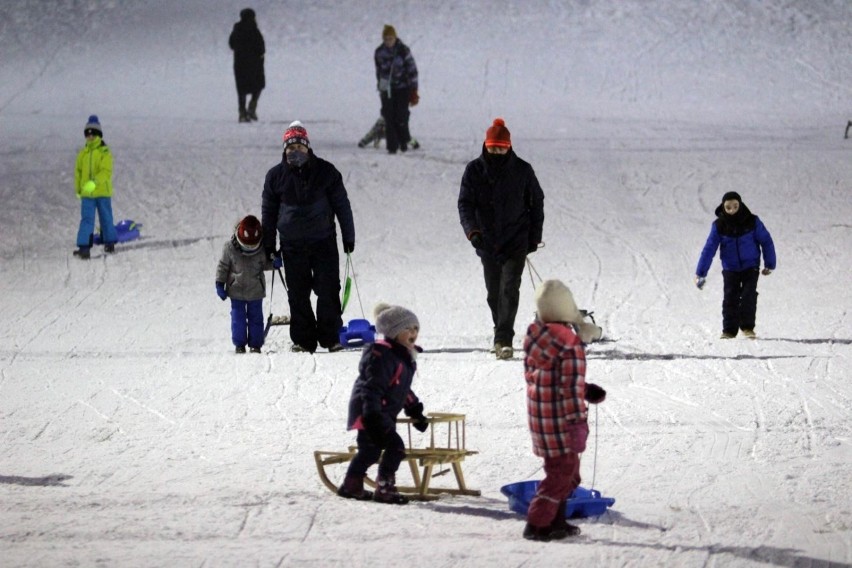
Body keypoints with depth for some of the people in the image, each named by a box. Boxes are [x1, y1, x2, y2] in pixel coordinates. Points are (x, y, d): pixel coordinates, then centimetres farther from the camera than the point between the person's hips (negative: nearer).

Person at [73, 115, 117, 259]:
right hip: (86, 193, 3)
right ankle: (84, 247, -10)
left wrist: (94, 182, -31)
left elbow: (106, 171, -19)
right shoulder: (83, 153, 6)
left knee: (106, 219, 11)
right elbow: (78, 171, 16)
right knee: (86, 219, -5)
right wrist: (78, 189, 14)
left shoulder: (105, 152, -8)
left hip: (103, 192, -3)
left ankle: (110, 242, 29)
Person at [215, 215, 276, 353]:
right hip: (236, 291, -1)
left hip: (256, 291, 1)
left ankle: (255, 344, 15)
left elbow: (265, 264, 8)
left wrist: (274, 264, -12)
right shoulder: (230, 248, -14)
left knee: (255, 317, 7)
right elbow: (223, 266, -3)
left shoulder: (263, 249, -11)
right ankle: (239, 344, 12)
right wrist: (220, 284, -4)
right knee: (238, 317, 2)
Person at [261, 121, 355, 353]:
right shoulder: (276, 175, 2)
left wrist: (348, 237, 4)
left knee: (328, 291, -4)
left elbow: (342, 205, 4)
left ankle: (330, 338, 4)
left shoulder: (325, 172, -2)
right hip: (292, 245, 1)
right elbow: (269, 212, 10)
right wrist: (268, 245, 9)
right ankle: (303, 340, 10)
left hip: (324, 241, -1)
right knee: (298, 295, 3)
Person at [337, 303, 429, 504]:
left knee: (370, 450, 19)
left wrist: (415, 411, 28)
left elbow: (403, 389, 27)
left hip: (383, 414, 11)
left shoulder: (405, 357, 14)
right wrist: (372, 414, -33)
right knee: (395, 446, -17)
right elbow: (373, 387, -26)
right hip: (370, 412, -11)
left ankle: (351, 486, 32)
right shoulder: (382, 355, -19)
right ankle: (384, 488, -13)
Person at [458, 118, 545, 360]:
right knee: (493, 292, 11)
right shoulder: (474, 170, -1)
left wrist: (534, 236, 5)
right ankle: (502, 335, 28)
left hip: (516, 242, -2)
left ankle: (504, 340, -18)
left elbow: (536, 202, 8)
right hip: (488, 242, 2)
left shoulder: (522, 170, -2)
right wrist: (472, 230, -20)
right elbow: (465, 203, -3)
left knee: (509, 289, -14)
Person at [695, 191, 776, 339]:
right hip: (730, 268, 1)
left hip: (751, 267, -1)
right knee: (730, 298, -4)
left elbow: (766, 242, -2)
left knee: (749, 296, -12)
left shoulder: (752, 221, -12)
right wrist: (700, 273, -13)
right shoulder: (719, 225, -11)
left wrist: (769, 264, 1)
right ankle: (729, 330, 4)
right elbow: (709, 249, -11)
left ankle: (747, 327, -5)